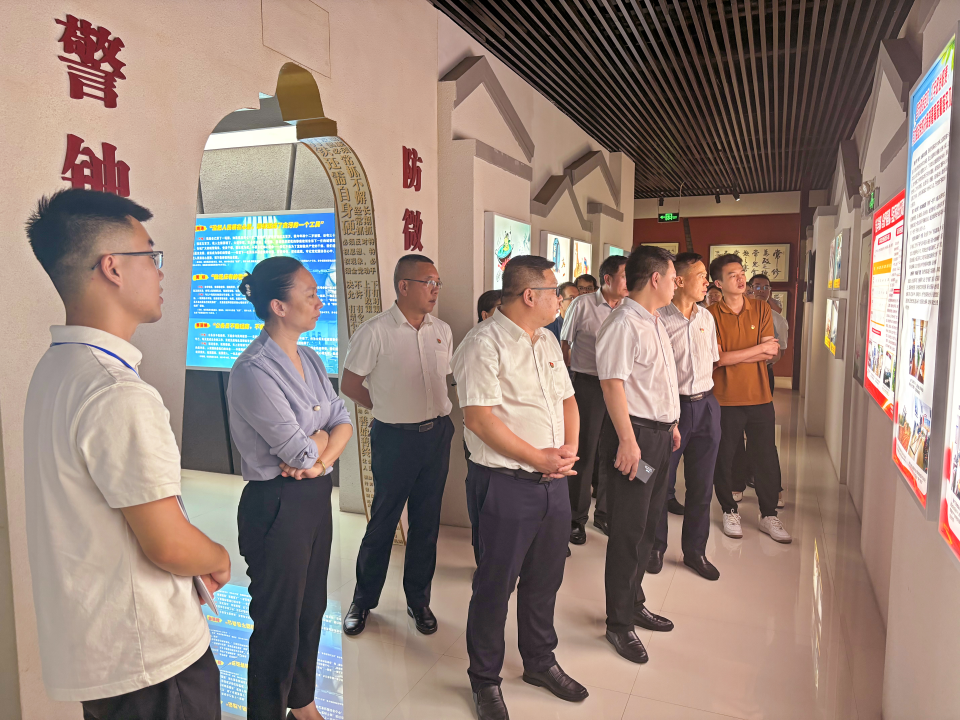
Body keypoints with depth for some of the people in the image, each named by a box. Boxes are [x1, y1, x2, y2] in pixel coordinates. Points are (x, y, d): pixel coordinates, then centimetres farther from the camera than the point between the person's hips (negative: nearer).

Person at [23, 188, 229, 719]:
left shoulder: (54, 370, 4)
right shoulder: (119, 396, -27)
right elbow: (169, 545, -23)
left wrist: (192, 569, 10)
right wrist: (219, 559, -2)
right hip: (148, 659, -9)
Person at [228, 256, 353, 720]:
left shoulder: (309, 360, 5)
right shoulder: (254, 371, -21)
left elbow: (343, 422, 4)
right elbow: (299, 450, -24)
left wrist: (320, 457, -14)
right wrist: (321, 439, -3)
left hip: (317, 495, 8)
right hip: (278, 504, -8)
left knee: (311, 610, 22)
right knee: (279, 621, 10)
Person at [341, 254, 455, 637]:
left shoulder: (442, 330, 5)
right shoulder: (375, 331, -12)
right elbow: (350, 384, -5)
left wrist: (438, 411, 5)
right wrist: (390, 409, -1)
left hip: (437, 434, 5)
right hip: (394, 438, -5)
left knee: (426, 522, 14)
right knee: (383, 521, 7)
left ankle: (418, 599, 31)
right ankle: (363, 600, 28)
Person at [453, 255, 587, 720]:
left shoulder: (547, 342, 12)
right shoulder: (484, 343, -14)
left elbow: (567, 399, 17)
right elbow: (478, 418, -21)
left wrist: (570, 449, -2)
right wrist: (538, 458, -16)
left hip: (554, 480, 8)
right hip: (509, 484, -8)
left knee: (545, 579, 21)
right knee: (496, 586, 7)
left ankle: (540, 662, 42)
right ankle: (485, 680, 29)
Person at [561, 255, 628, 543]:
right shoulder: (583, 305, -6)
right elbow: (564, 345, 1)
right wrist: (579, 374, 2)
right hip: (588, 386, -4)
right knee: (584, 451, 2)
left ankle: (604, 512, 28)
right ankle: (577, 517, 17)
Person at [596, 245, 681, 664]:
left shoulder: (654, 322, 15)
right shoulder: (623, 324, -16)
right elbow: (612, 384, -22)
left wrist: (671, 424, 21)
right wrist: (628, 441, -24)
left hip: (659, 432, 10)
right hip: (634, 433, -10)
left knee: (647, 526, 18)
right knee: (628, 531, 0)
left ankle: (634, 605, 33)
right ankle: (619, 623, 15)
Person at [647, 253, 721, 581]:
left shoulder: (706, 317, 9)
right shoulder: (659, 318, -11)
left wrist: (706, 399, 12)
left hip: (706, 406, 6)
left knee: (701, 484, 12)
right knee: (661, 482, 6)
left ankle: (695, 550, 28)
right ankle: (656, 547, 25)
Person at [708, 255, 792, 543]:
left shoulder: (761, 309, 3)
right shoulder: (711, 314, -7)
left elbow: (770, 353, -5)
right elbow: (719, 358, -16)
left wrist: (732, 356, -14)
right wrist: (759, 348, -11)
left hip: (760, 397, 3)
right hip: (725, 398, -2)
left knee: (767, 458, 9)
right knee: (724, 458, 9)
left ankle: (769, 516, 25)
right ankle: (729, 511, 28)